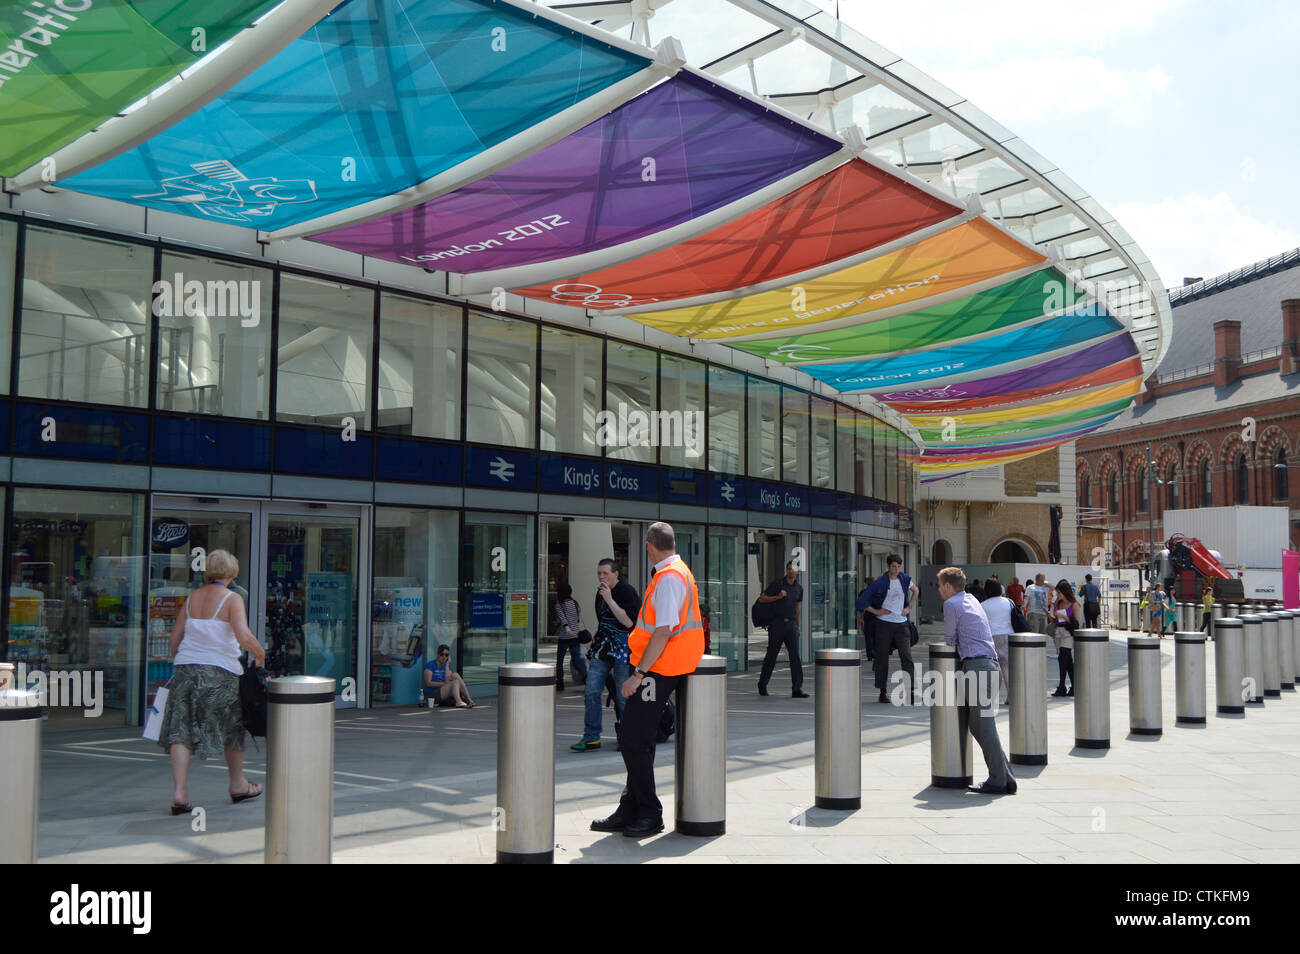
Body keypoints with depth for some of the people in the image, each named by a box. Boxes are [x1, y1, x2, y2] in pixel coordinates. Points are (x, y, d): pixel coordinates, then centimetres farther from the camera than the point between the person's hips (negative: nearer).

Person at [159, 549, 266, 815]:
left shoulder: (191, 598, 11)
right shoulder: (232, 599, -6)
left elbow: (174, 640, 13)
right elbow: (244, 637, -18)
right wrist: (260, 654, -1)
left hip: (185, 669, 4)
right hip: (219, 672, -4)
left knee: (181, 731, 3)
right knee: (233, 728, 14)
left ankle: (179, 791, -9)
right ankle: (238, 785, 28)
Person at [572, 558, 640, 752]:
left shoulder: (627, 591, -10)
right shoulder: (600, 593, 13)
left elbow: (629, 622, -21)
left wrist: (609, 600, -23)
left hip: (624, 648, -7)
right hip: (603, 645, 7)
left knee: (623, 696, -2)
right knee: (591, 691, -2)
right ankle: (591, 737, 4)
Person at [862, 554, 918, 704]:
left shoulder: (905, 579, 4)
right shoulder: (880, 583, -7)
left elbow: (915, 591, 24)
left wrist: (909, 607, 13)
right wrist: (876, 611, -8)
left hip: (901, 624, 3)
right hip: (884, 624, -3)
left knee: (907, 656, -7)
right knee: (882, 658, 2)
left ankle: (911, 690, -7)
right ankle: (882, 692, 10)